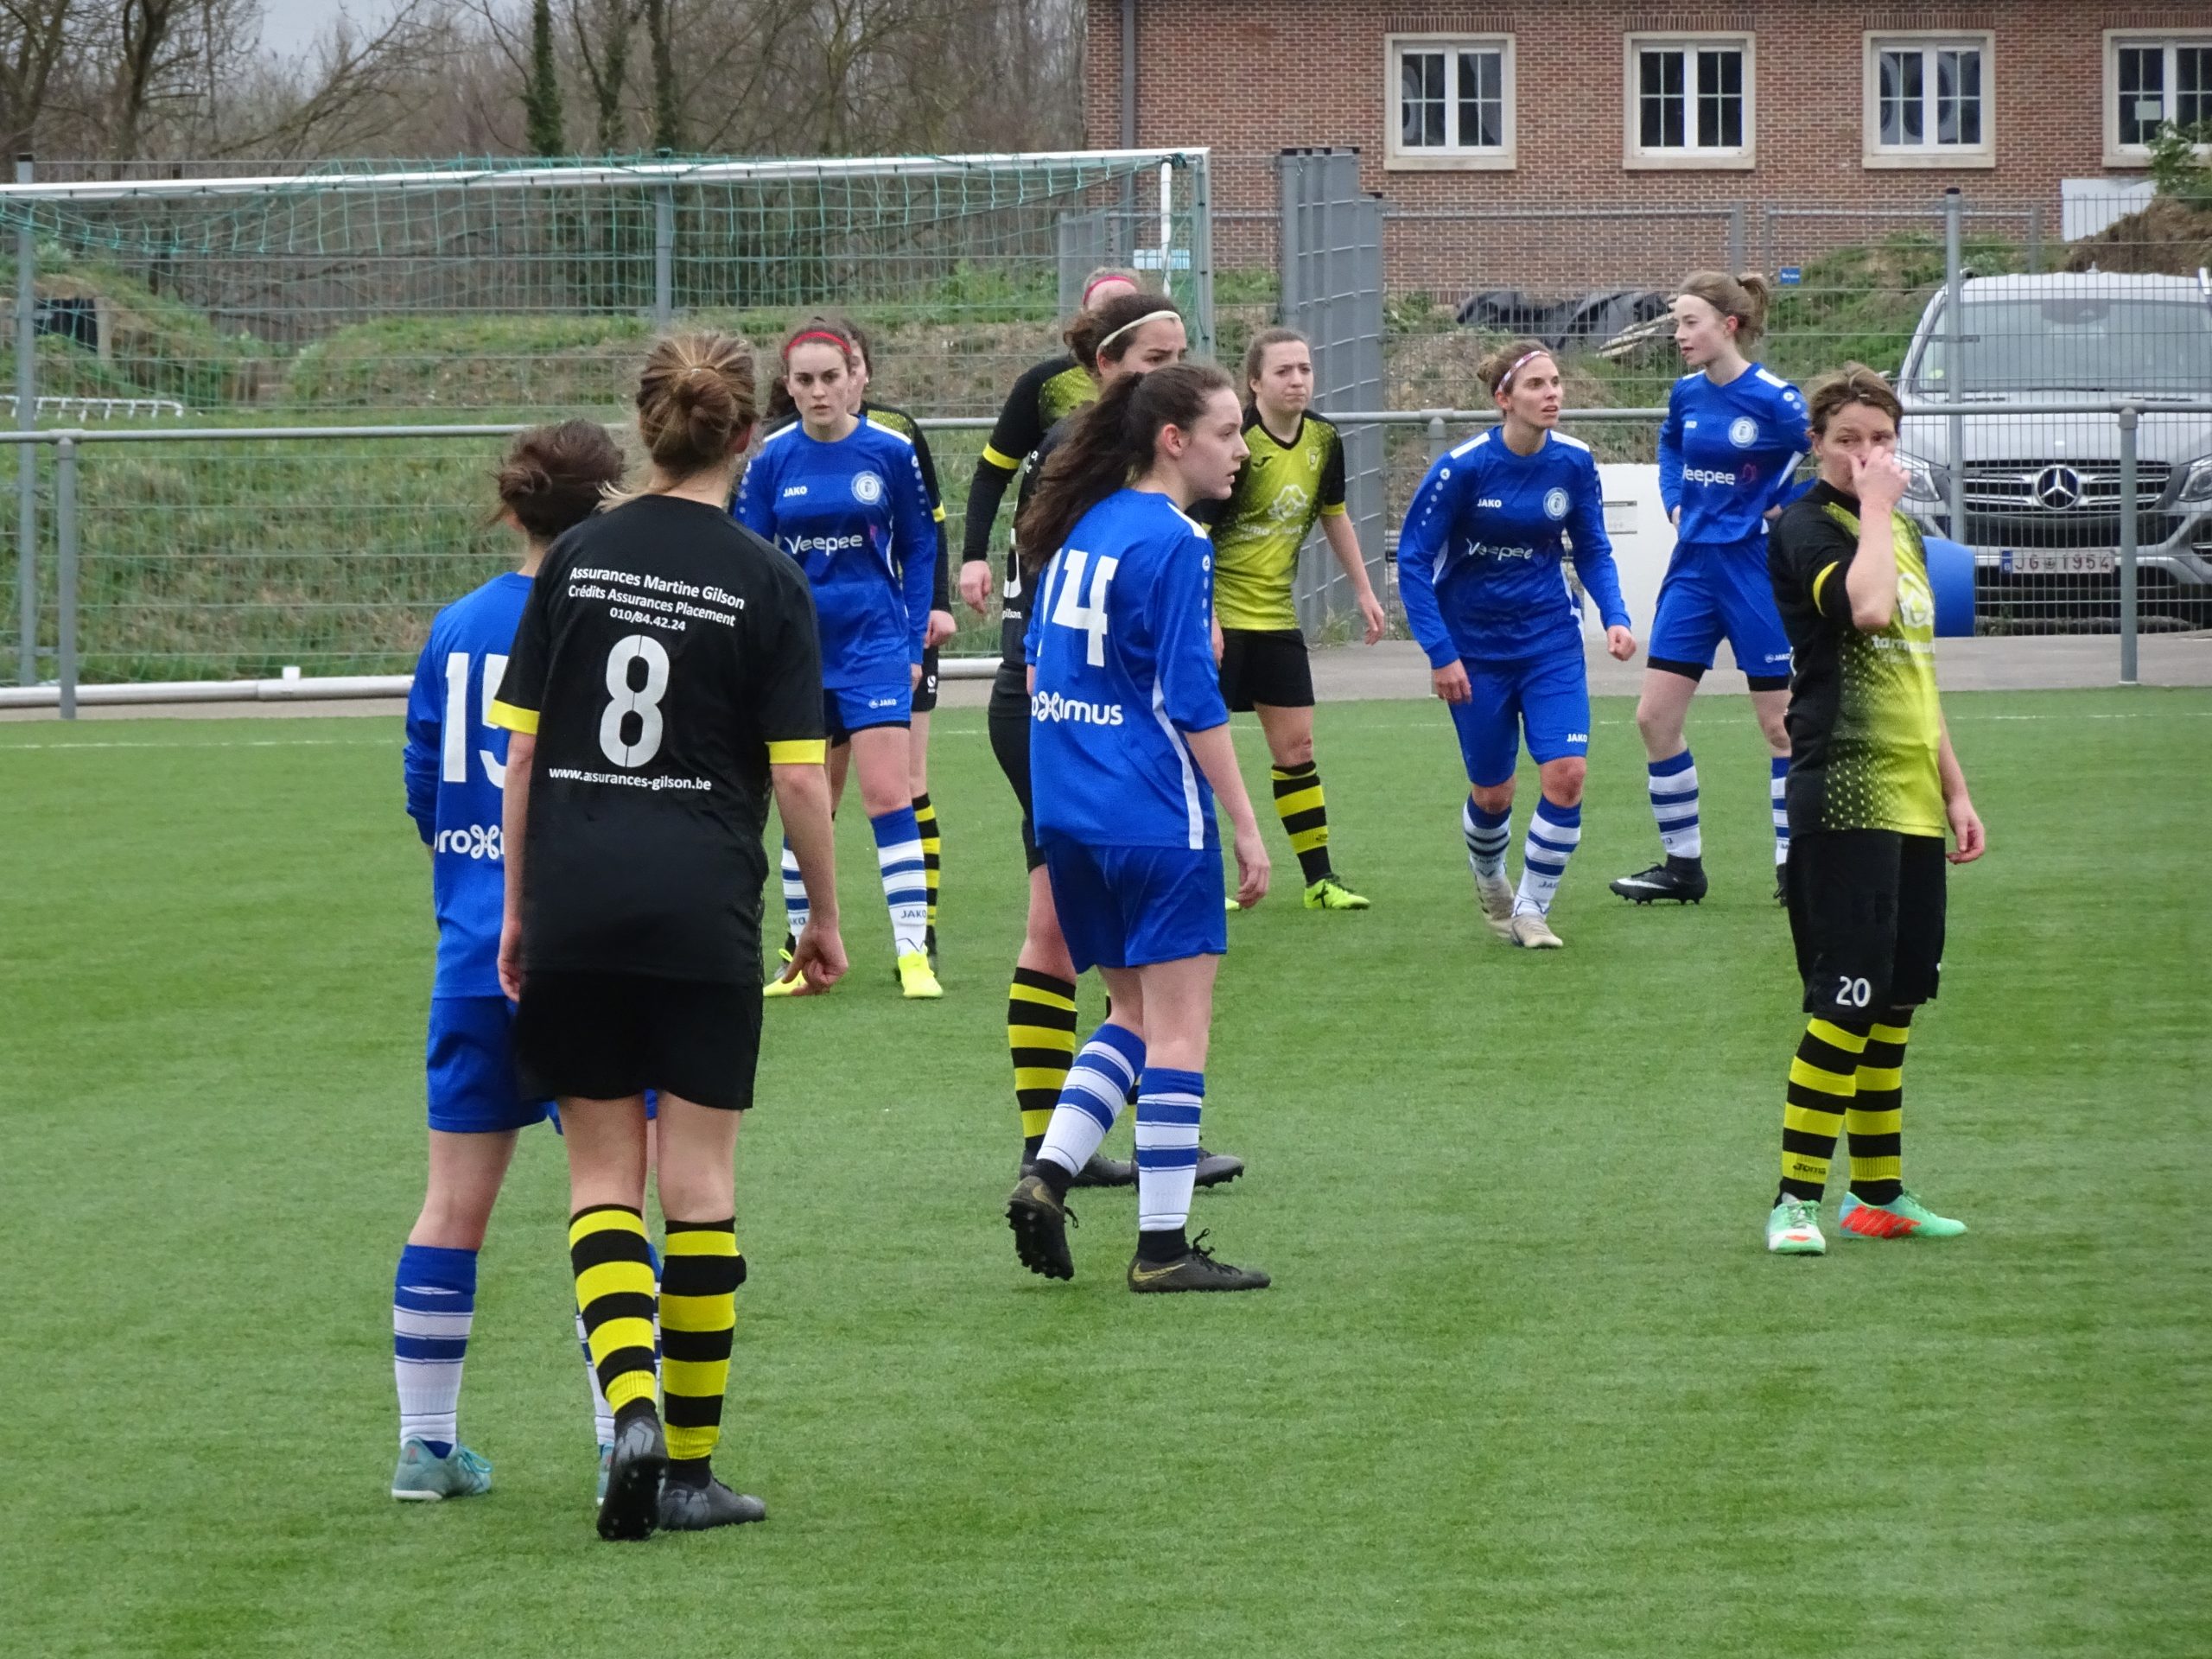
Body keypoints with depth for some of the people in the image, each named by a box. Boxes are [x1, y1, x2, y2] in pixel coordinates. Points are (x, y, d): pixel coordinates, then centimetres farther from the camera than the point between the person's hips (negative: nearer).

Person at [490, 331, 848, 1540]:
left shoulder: (575, 561, 2)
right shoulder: (765, 582, -4)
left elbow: (520, 750, 4)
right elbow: (797, 774, -5)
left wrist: (516, 906, 13)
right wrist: (825, 914, 8)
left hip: (573, 906, 2)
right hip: (702, 908, -2)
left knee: (602, 1176, 9)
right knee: (698, 1181, 6)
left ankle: (630, 1400, -14)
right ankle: (691, 1467, 8)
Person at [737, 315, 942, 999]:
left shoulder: (891, 452, -4)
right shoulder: (771, 459, -1)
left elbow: (919, 549, 4)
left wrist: (915, 644, 1)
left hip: (873, 642, -2)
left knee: (887, 793, -10)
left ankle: (914, 953, -8)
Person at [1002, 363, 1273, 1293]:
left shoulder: (1079, 528, 11)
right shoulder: (1173, 543, -13)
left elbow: (1037, 666, 17)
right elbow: (1191, 700, -16)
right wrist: (1246, 827, -12)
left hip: (1066, 813, 8)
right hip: (1154, 818, -8)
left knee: (1136, 1014, 18)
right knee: (1178, 1023, 0)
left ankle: (1048, 1176, 2)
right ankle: (1162, 1246, 0)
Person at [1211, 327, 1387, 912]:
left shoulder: (1323, 440, 2)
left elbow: (1334, 517, 19)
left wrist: (1363, 591, 19)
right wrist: (1204, 617, -24)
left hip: (1276, 617, 6)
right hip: (1218, 616, -6)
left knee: (1296, 743, 6)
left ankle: (1320, 880, 10)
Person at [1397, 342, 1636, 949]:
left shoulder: (1575, 462, -7)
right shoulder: (1462, 468, -17)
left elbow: (1593, 551, 7)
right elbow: (1413, 559, -11)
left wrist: (1614, 616, -10)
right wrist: (1440, 653, -15)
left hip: (1551, 638, 2)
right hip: (1476, 646, -2)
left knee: (1566, 773, -14)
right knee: (1492, 793, 8)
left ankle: (1532, 910, 4)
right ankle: (1488, 879, 42)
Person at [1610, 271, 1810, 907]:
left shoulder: (1774, 400, -16)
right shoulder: (1687, 394, 4)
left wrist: (1785, 511, -13)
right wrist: (1675, 502, 13)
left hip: (1755, 569, -7)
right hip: (1694, 567, 7)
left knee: (1781, 723, 2)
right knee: (1655, 717, 3)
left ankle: (1793, 867, 12)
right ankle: (1682, 864, 13)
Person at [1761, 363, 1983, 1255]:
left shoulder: (1905, 531, 17)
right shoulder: (1807, 527, -8)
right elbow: (1868, 608, -29)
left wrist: (1955, 789, 22)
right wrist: (1874, 506, -17)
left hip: (1913, 804, 8)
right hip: (1843, 797, -8)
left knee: (1896, 998, 12)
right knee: (1847, 998, -13)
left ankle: (1879, 1193, 20)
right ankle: (1796, 1199, -11)